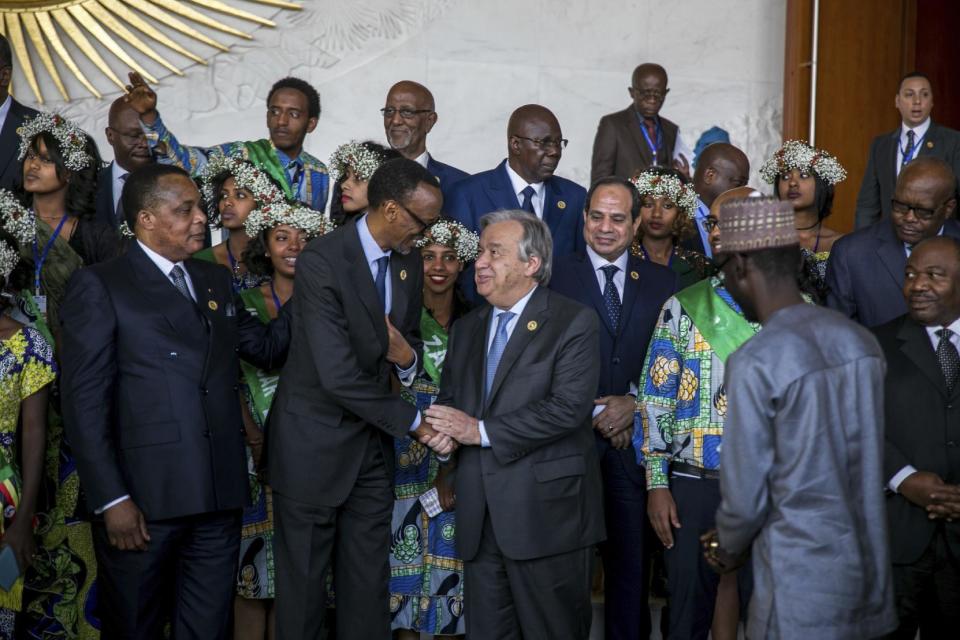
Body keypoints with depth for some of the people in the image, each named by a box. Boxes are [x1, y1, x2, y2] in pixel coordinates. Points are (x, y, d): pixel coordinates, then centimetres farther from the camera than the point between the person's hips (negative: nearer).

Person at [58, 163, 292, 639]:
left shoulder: (215, 280, 16)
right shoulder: (99, 286, -3)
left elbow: (267, 347, 15)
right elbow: (84, 401, -9)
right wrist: (110, 499, -15)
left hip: (218, 495, 5)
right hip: (142, 497, -5)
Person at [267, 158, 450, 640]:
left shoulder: (409, 263, 3)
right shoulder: (321, 261, -20)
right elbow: (338, 375, -25)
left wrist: (407, 357, -10)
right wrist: (415, 423, -18)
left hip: (373, 443, 6)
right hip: (314, 445, -6)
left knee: (369, 585, 12)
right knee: (303, 586, 8)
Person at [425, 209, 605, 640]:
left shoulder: (574, 322, -6)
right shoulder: (466, 328, 16)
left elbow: (568, 407, -17)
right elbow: (449, 398, 18)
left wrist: (482, 430, -15)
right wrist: (442, 431, -6)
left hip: (545, 513, -6)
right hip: (478, 516, 6)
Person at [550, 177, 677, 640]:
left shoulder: (662, 281, 9)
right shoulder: (556, 276, 1)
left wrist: (635, 404, -7)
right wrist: (594, 411, -9)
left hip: (635, 436, 2)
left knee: (631, 557, 7)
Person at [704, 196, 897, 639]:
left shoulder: (754, 363, -19)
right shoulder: (861, 340, 1)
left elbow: (745, 497, -14)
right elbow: (861, 461, 9)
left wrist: (728, 548, 9)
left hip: (802, 578, -6)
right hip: (868, 567, 6)